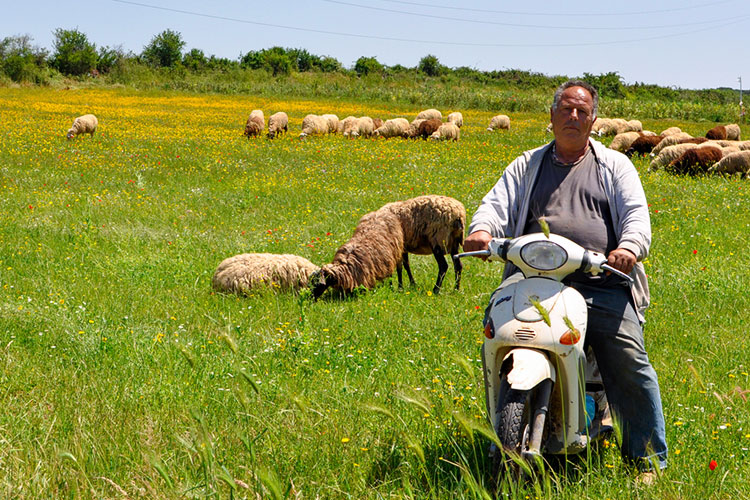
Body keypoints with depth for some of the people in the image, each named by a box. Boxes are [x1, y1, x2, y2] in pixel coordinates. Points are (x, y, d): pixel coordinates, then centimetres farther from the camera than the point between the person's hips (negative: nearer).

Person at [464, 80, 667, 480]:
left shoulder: (614, 165, 19)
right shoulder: (527, 166, 24)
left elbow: (636, 213, 6)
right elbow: (498, 204, 11)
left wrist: (630, 247, -18)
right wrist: (481, 230, -14)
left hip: (602, 285, -1)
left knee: (630, 363, -17)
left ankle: (647, 459, -4)